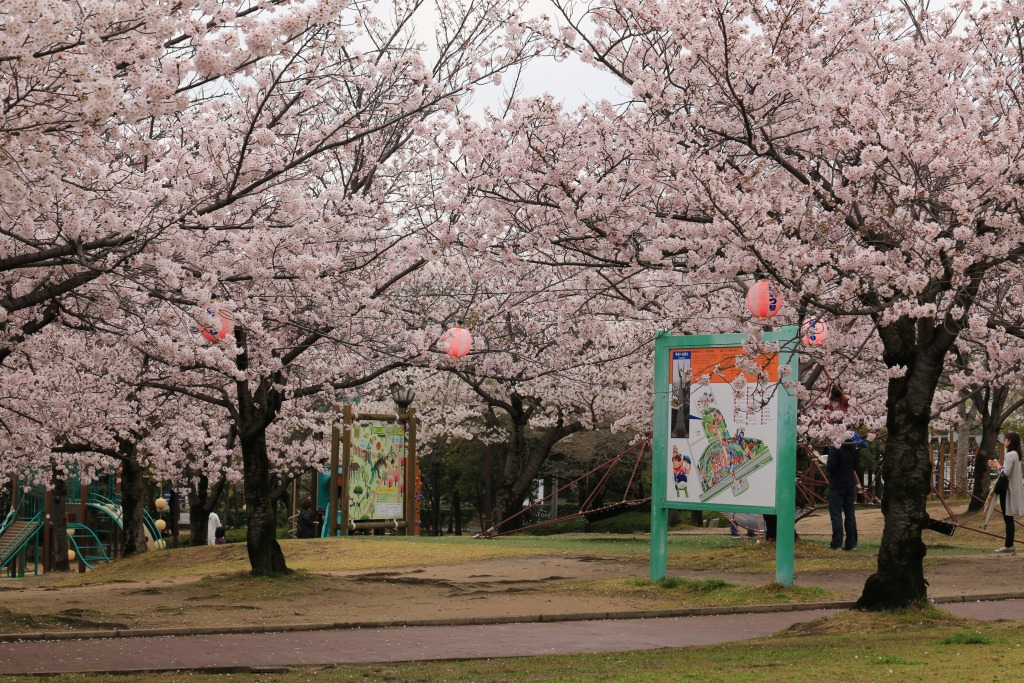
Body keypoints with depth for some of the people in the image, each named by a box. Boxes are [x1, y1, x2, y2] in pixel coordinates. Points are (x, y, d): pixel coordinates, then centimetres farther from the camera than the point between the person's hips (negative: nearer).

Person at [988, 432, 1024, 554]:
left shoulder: (1010, 455, -17)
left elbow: (1006, 473, -21)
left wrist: (997, 466, -5)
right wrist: (997, 466, 12)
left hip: (1008, 489, -10)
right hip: (1013, 488, 10)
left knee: (1008, 517, -7)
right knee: (1008, 518, 12)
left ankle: (1009, 546, -6)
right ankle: (1009, 544, 13)